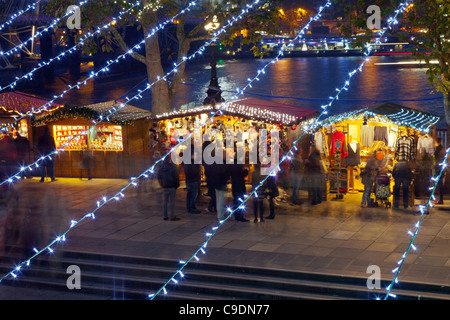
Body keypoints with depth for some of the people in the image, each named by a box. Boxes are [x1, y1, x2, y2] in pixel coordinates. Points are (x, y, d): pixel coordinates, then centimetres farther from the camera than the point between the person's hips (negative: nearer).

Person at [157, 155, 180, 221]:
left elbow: (159, 178, 11)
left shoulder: (161, 167, 5)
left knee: (165, 201, 11)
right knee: (171, 201, -4)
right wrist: (177, 185, 2)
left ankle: (165, 216, 15)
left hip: (165, 187, 5)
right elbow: (176, 177, -10)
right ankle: (171, 216, -4)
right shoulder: (173, 167, -11)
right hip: (172, 187, -5)